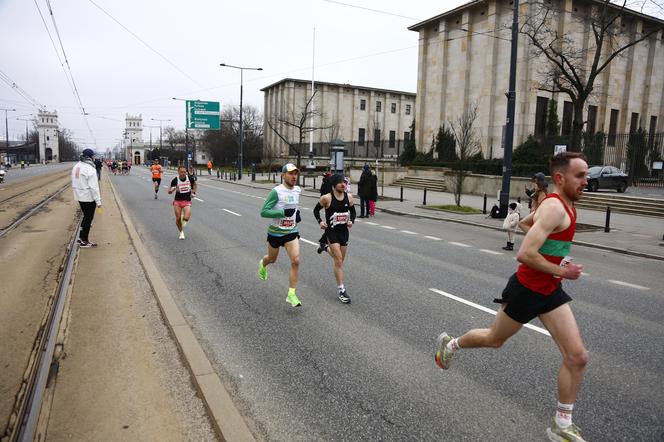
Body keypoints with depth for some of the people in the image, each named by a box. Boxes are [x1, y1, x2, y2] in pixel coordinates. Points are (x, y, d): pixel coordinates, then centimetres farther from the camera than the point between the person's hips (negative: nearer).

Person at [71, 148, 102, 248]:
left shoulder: (76, 166, 7)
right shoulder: (90, 169, -20)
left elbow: (74, 183, 13)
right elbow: (93, 187, -21)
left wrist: (77, 192, 20)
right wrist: (98, 201, -18)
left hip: (79, 196, 8)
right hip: (89, 197, -8)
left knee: (86, 216, 21)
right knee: (88, 218, 2)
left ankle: (81, 238, 25)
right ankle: (84, 241, 9)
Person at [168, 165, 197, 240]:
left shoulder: (190, 178, -7)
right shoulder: (175, 180, -10)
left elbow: (194, 184, 17)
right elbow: (169, 192, -4)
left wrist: (193, 192, 5)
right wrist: (173, 189, -25)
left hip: (187, 201, 0)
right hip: (177, 201, 1)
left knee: (186, 218, -19)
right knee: (178, 218, 1)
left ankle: (183, 219, 21)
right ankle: (181, 232, 28)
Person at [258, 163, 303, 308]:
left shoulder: (298, 190, 1)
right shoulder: (276, 191, -19)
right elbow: (263, 212, -22)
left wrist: (297, 212, 4)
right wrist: (283, 212, -31)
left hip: (292, 232, 4)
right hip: (275, 232, -3)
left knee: (296, 261, -12)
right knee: (272, 259, 19)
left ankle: (291, 294, -2)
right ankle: (263, 264, 59)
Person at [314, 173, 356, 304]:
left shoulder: (349, 197, -2)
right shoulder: (326, 198, -13)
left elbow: (353, 211, 12)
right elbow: (316, 210, 2)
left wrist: (351, 221, -7)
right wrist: (320, 221, -13)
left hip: (344, 231, 5)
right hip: (331, 231, -5)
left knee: (341, 260, 19)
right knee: (339, 261, -10)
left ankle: (328, 249, 53)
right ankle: (342, 290, -2)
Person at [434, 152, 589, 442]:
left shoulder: (563, 204, 7)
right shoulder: (554, 208, -24)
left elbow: (524, 223, 24)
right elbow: (524, 255, -33)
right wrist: (561, 272, -21)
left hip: (551, 292, 8)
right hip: (526, 289, -8)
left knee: (577, 357, 2)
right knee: (494, 339, 15)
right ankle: (451, 344, 44)